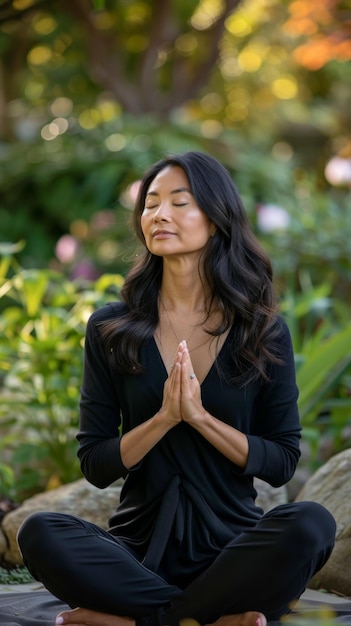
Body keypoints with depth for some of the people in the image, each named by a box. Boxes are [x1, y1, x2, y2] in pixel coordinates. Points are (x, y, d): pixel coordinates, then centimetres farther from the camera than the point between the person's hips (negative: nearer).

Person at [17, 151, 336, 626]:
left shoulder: (263, 331, 2)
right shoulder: (110, 329, 3)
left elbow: (283, 463, 0)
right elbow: (94, 466, 1)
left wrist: (200, 416, -14)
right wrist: (164, 417, -16)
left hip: (230, 545, 0)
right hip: (140, 548, 1)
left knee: (310, 524, -32)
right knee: (40, 534, -29)